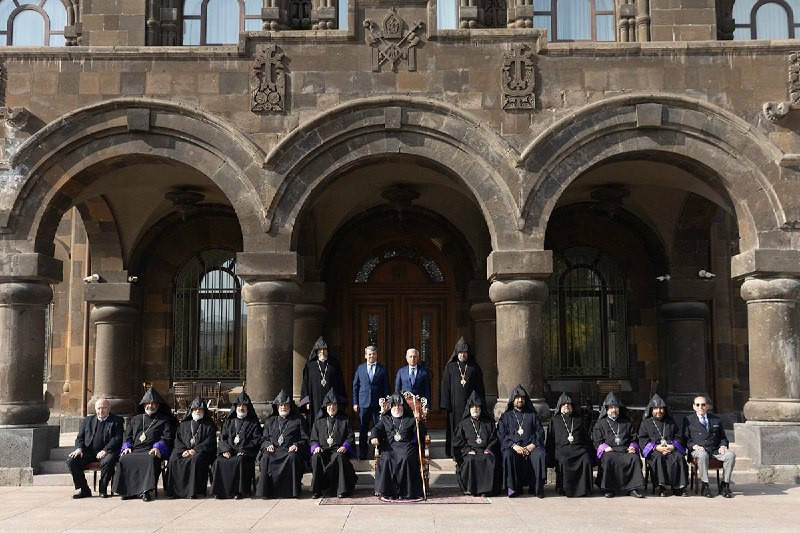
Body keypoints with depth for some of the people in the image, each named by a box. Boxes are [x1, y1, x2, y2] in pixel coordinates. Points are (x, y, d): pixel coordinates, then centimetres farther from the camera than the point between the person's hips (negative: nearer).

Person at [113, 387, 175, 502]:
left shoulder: (164, 420, 18)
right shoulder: (136, 419, 31)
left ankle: (146, 490, -40)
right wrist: (127, 447, 4)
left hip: (152, 451, -3)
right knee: (124, 459, -29)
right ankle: (128, 490, -25)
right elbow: (127, 436, 26)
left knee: (151, 460, -38)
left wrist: (158, 447, -12)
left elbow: (167, 437, 6)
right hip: (134, 451, 3)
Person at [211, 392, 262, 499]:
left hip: (245, 452, -3)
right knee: (219, 462, -27)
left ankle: (239, 491, -27)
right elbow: (222, 437, 15)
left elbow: (257, 439, 2)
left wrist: (243, 450, -12)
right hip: (228, 451, 3)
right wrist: (226, 449, -5)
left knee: (239, 461, -35)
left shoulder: (254, 423, 12)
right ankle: (220, 490, -19)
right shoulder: (229, 421, 23)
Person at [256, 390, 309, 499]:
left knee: (293, 457, -38)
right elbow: (264, 439, 20)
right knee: (266, 458, -33)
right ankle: (265, 490, -30)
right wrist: (268, 444, -4)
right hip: (273, 450, 2)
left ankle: (292, 490, -31)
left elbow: (305, 439, 11)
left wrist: (297, 445, -10)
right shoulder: (270, 421, 26)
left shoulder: (298, 420, 18)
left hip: (290, 450, -2)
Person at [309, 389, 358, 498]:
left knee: (339, 457, -37)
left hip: (338, 450, -2)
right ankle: (316, 490, -26)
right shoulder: (319, 421, 19)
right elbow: (313, 438, 15)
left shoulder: (344, 420, 14)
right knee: (316, 458, -32)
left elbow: (351, 437, 8)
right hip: (323, 450, 2)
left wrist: (344, 446, -11)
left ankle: (341, 489, -34)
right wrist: (316, 446, -6)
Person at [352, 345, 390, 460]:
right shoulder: (360, 368, 8)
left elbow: (386, 388, 5)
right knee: (363, 430, 5)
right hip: (363, 403, 1)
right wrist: (355, 403, 3)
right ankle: (362, 454, 11)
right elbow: (355, 386, 9)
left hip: (378, 403, -1)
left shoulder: (382, 369, 4)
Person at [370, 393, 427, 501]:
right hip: (389, 446, 1)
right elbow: (377, 428, 11)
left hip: (406, 445, -1)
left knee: (406, 459, -33)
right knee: (386, 459, -31)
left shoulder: (410, 419, 19)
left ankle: (406, 491, -27)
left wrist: (419, 422, -10)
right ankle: (388, 491, -25)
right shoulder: (385, 419, 23)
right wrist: (374, 437, -11)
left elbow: (421, 432, 11)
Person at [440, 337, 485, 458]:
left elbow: (479, 387, 8)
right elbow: (445, 386, 4)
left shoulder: (474, 368, 8)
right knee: (455, 428, -1)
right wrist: (446, 404, -5)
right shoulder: (450, 367, 6)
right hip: (455, 404, 0)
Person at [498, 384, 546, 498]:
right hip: (512, 447, -1)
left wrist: (533, 445, -8)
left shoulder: (532, 415, 24)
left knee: (540, 454, -32)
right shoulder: (506, 416, 20)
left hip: (530, 447, 1)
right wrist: (514, 446, -11)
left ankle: (536, 487, -24)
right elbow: (502, 435, 7)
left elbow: (540, 432, 12)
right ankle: (513, 487, -28)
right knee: (508, 455, -35)